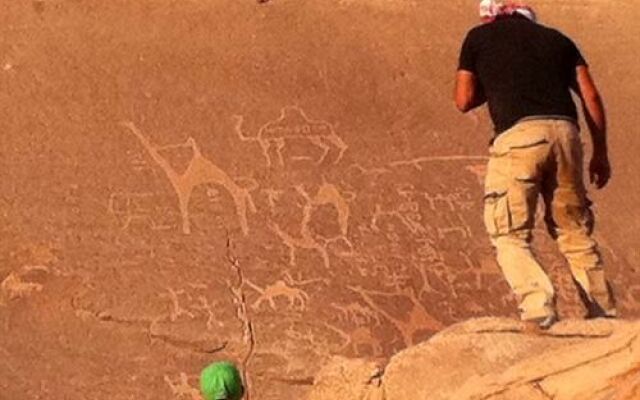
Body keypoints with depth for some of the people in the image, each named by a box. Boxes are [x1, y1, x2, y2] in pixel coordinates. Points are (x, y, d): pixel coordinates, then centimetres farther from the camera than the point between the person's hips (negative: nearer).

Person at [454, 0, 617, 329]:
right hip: (564, 131, 4)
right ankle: (604, 312, 15)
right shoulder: (557, 38, 25)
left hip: (517, 135, -4)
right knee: (574, 230, 15)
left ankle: (538, 308, -17)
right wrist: (600, 153, 19)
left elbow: (464, 101, 13)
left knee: (509, 235, 1)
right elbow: (591, 97, 16)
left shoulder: (479, 37, 17)